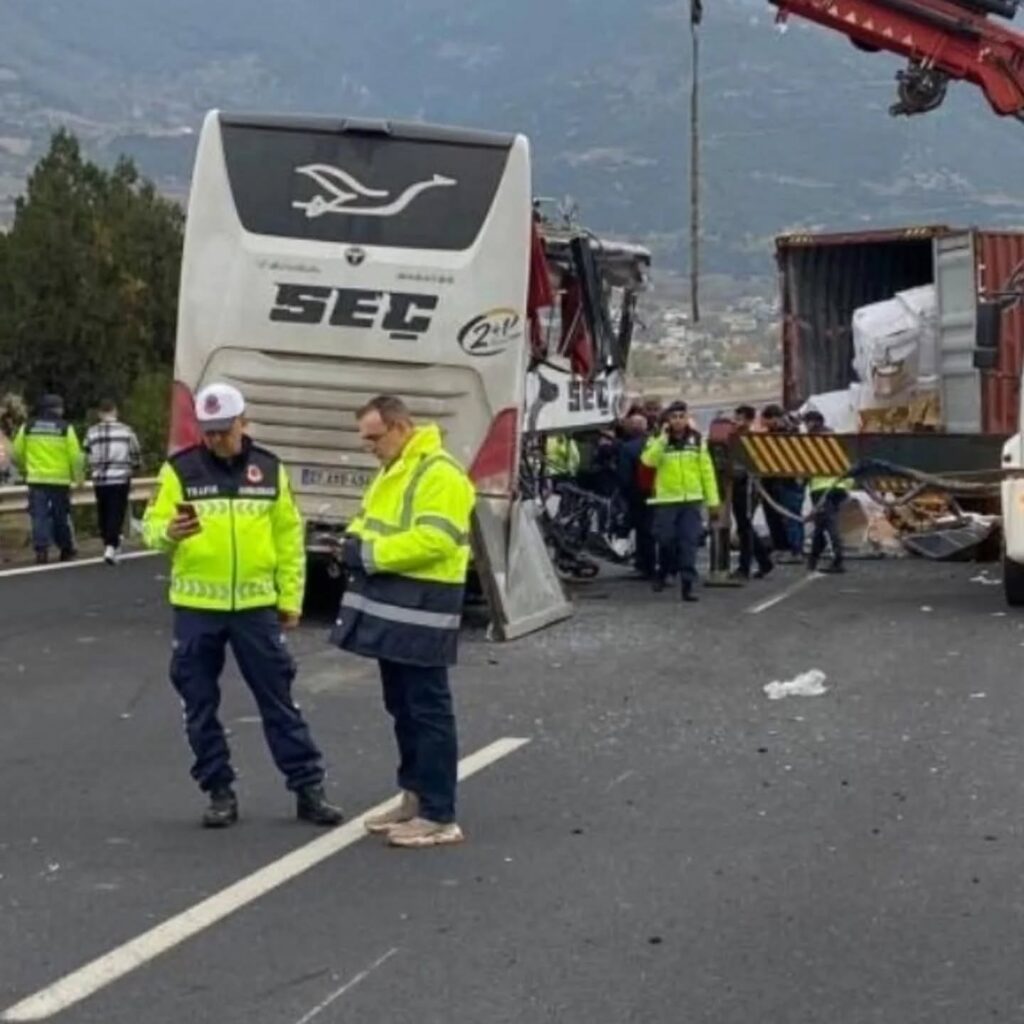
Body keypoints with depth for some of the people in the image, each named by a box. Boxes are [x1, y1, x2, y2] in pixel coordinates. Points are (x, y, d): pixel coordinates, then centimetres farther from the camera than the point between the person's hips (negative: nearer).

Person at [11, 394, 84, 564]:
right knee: (61, 516, 11)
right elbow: (75, 456, -7)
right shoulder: (65, 428, -5)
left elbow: (16, 453, 8)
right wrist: (78, 476, 4)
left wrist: (24, 470, 25)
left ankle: (41, 550, -9)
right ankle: (66, 550, 21)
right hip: (60, 480, -1)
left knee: (39, 516, 2)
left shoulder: (27, 427, 3)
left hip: (36, 479, 1)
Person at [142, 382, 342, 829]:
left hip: (256, 605, 0)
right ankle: (220, 792, 18)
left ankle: (308, 788, 11)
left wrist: (291, 597, 6)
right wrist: (169, 532, -26)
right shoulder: (180, 470, -1)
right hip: (196, 607, 0)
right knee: (200, 705, 6)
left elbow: (289, 536, 9)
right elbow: (151, 526, -3)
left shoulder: (270, 469, 4)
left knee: (279, 699, 4)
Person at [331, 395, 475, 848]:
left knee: (428, 711, -6)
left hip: (421, 610, -10)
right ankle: (415, 799, 26)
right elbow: (372, 521, 23)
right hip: (390, 608, 10)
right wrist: (356, 542, 0)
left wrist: (372, 554, -19)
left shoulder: (439, 473, -16)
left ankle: (439, 817, -2)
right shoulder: (391, 471, 17)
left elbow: (435, 540, -25)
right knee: (402, 708, 15)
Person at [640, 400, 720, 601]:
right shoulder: (658, 441, 3)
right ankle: (663, 573, 26)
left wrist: (712, 499, 4)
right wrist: (662, 438, -18)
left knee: (689, 542, -4)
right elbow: (648, 460, -16)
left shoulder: (697, 440, 7)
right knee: (666, 540, 2)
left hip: (692, 499, 1)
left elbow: (707, 470, 7)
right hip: (666, 499, -1)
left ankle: (688, 584, -4)